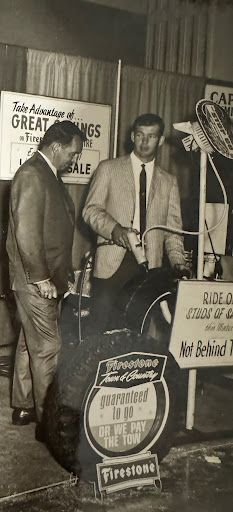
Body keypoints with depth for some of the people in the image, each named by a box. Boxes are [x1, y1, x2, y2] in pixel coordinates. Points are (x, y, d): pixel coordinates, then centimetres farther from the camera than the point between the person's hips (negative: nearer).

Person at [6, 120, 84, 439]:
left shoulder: (49, 175, 14)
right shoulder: (31, 175, -16)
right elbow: (26, 234, -22)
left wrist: (62, 274, 15)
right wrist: (41, 278, -18)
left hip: (46, 279, 10)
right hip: (35, 281, -10)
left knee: (30, 343, 17)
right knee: (48, 349, -4)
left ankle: (23, 407, 30)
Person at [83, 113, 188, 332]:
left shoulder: (168, 182, 16)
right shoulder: (108, 169, 9)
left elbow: (173, 228, 12)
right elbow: (91, 209, 2)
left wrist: (178, 262, -5)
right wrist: (114, 230, -17)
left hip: (150, 266, 2)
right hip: (112, 264, -2)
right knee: (103, 328, -5)